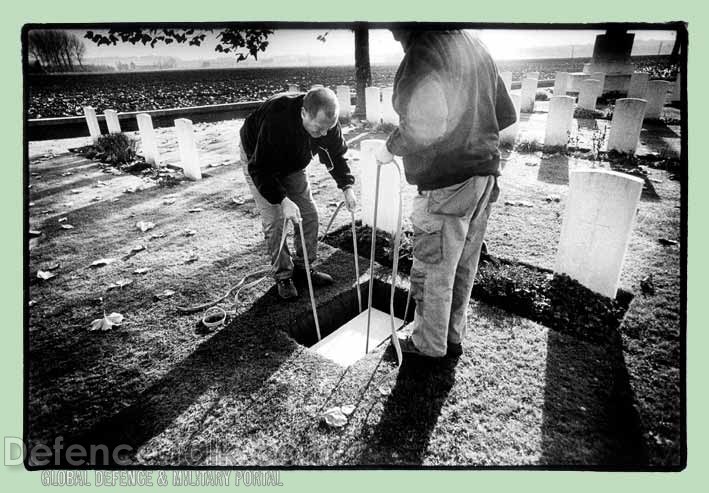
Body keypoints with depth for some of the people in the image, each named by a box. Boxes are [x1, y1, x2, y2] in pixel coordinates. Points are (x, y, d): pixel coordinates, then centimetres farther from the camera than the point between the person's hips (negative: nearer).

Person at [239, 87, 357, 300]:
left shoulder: (327, 122, -24)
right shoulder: (275, 119, -42)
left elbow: (337, 154, -7)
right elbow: (261, 169, -37)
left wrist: (347, 186, -17)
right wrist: (283, 200, -45)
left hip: (292, 164, 5)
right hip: (258, 161, -5)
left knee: (309, 213, 0)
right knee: (274, 221, -12)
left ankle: (304, 265, 16)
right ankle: (283, 276, 4)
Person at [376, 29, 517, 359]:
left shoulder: (422, 52, -12)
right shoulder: (475, 46, 13)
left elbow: (424, 124, -27)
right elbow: (506, 115, 15)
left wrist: (390, 149, -11)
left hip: (447, 183, -8)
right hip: (485, 174, 9)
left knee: (433, 270, 7)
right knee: (463, 267, 17)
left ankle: (429, 344, 25)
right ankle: (453, 337, 34)